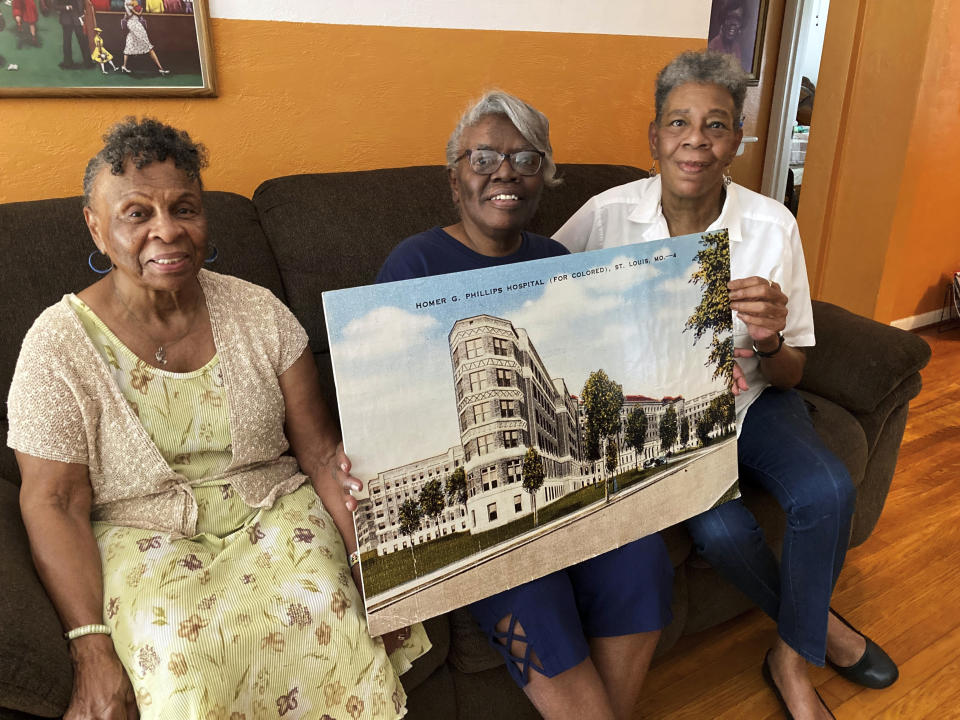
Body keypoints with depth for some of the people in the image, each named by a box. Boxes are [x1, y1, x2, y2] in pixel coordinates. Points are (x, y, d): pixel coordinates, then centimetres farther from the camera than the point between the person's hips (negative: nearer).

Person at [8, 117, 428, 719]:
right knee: (180, 649, -30)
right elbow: (55, 504, -7)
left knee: (323, 607, -26)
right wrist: (91, 646, -17)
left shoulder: (258, 311, -1)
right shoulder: (59, 344, -7)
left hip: (274, 512, 2)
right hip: (144, 536, -1)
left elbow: (321, 449, -1)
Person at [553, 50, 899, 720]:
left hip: (748, 398, 2)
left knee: (827, 490, -24)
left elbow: (789, 375, -4)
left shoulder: (772, 224, -9)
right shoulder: (607, 214, -11)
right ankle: (820, 622, 11)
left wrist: (768, 341, -29)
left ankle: (793, 658, 6)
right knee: (722, 528, -24)